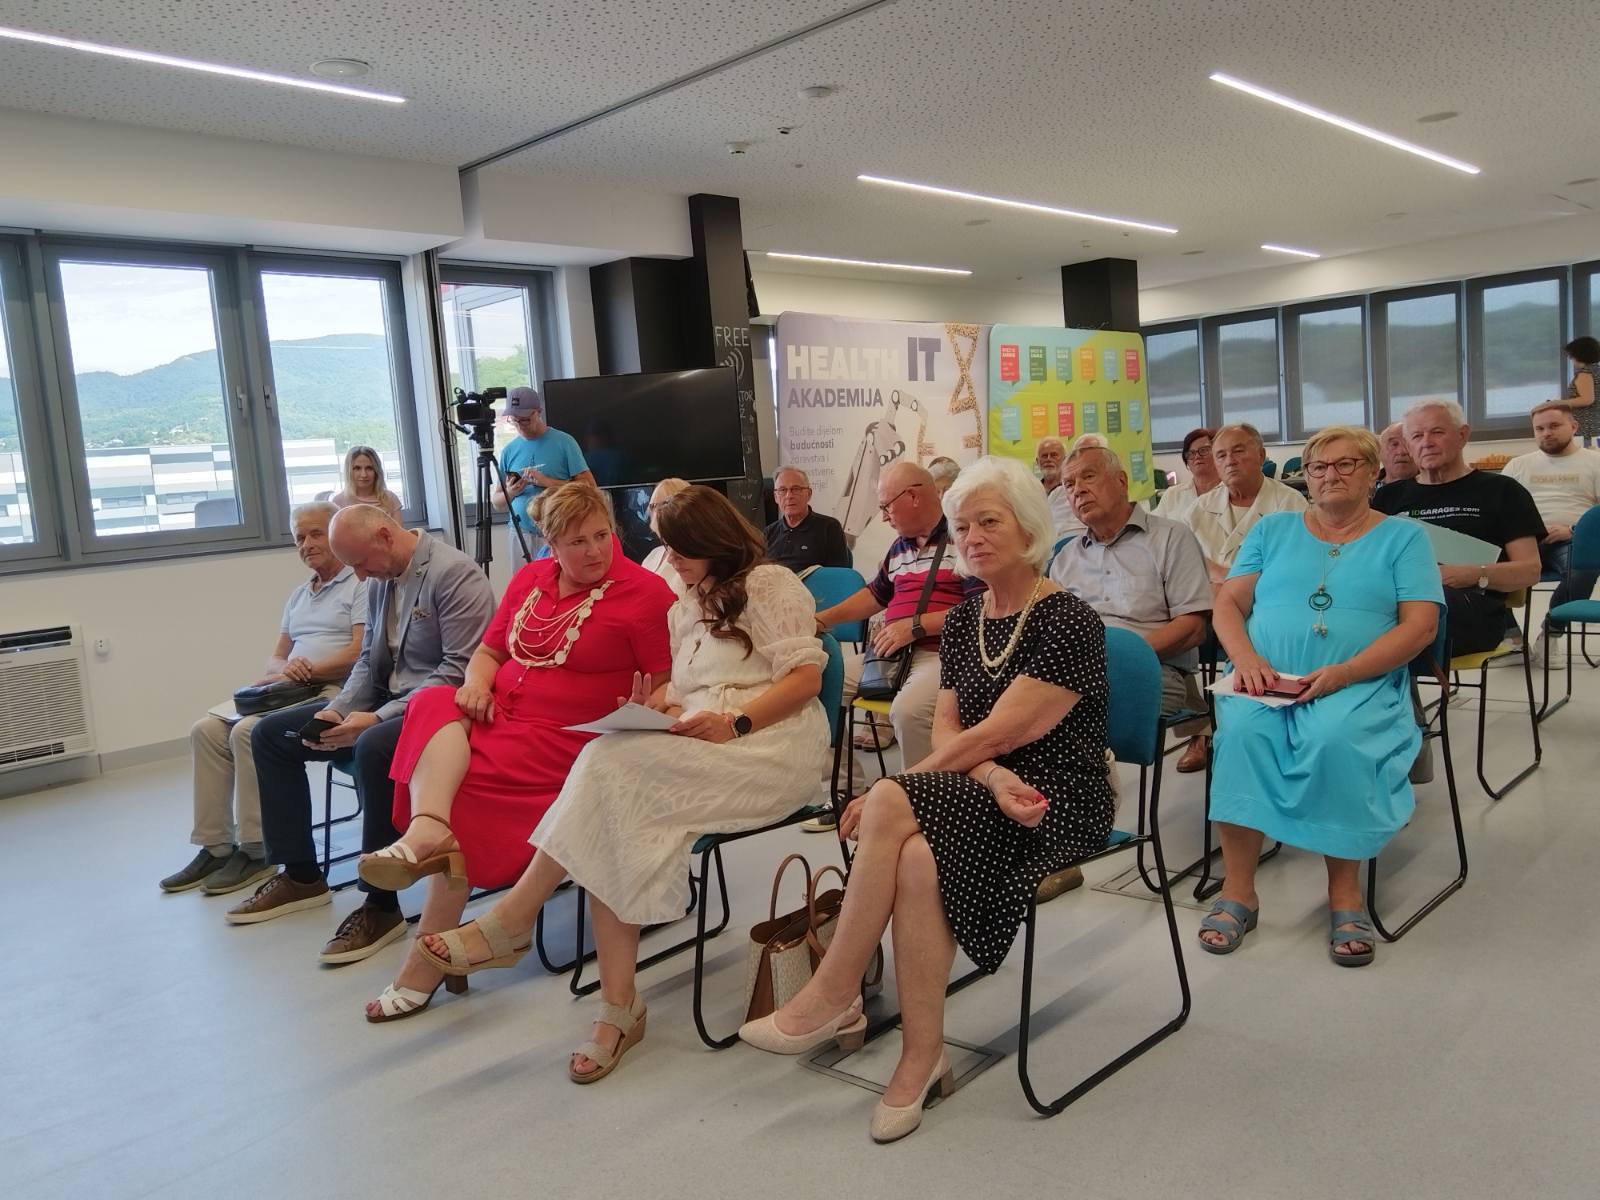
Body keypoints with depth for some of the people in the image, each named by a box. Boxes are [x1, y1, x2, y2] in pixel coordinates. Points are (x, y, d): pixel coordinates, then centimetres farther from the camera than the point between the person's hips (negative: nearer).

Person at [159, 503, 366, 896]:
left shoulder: (361, 584, -1)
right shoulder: (299, 595, 25)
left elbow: (362, 651, -13)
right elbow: (276, 658, 21)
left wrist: (309, 670, -18)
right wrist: (286, 669, -4)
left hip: (333, 690, -9)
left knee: (248, 731, -27)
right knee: (206, 730, -8)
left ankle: (255, 851, -18)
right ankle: (215, 847, -5)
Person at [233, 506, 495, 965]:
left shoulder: (453, 573, -18)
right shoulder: (381, 580, 9)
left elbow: (461, 669, -24)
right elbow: (369, 661, 15)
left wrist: (377, 718, -24)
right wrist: (337, 711, -4)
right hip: (387, 700, 10)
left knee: (374, 747, -38)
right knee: (270, 733, 7)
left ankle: (381, 906, -23)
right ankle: (300, 876, 16)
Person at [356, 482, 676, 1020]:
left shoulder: (645, 591, -4)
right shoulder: (530, 579, 14)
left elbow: (668, 684, -5)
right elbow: (489, 650, 20)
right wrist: (476, 683, -1)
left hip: (567, 734, -6)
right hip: (498, 711, 6)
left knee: (467, 781, -24)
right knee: (434, 704, -24)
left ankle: (426, 963, -19)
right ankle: (428, 830, -51)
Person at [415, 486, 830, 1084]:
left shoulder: (769, 585, 4)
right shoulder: (683, 610, 27)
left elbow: (806, 676, -6)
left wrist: (734, 723, -18)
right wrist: (667, 706, -1)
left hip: (768, 745, -7)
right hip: (695, 750, 7)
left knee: (612, 762, -28)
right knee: (615, 831, -25)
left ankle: (512, 921, -20)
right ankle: (619, 1005, -23)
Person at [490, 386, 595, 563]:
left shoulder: (564, 442, -1)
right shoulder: (509, 452, 10)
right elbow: (496, 503, 14)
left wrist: (547, 482, -16)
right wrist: (510, 493, -8)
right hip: (521, 534, 3)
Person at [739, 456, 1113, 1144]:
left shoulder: (1067, 622, -10)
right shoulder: (963, 621, 12)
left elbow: (994, 734, -17)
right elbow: (946, 730, 5)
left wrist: (889, 792, -16)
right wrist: (993, 778, -17)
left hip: (1058, 805, -5)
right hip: (981, 798, 5)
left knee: (891, 809, -30)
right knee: (917, 858, -31)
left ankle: (832, 1000, -15)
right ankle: (921, 1059, -18)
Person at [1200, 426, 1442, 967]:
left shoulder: (1403, 537, 13)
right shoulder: (1272, 530, 19)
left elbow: (1420, 625, 0)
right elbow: (1227, 604, 13)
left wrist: (1343, 673, -15)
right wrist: (1246, 658, -9)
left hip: (1359, 685, -2)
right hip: (1264, 680, 2)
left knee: (1336, 739, -35)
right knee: (1242, 730, -32)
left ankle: (1345, 891, -19)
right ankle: (1237, 890, -25)